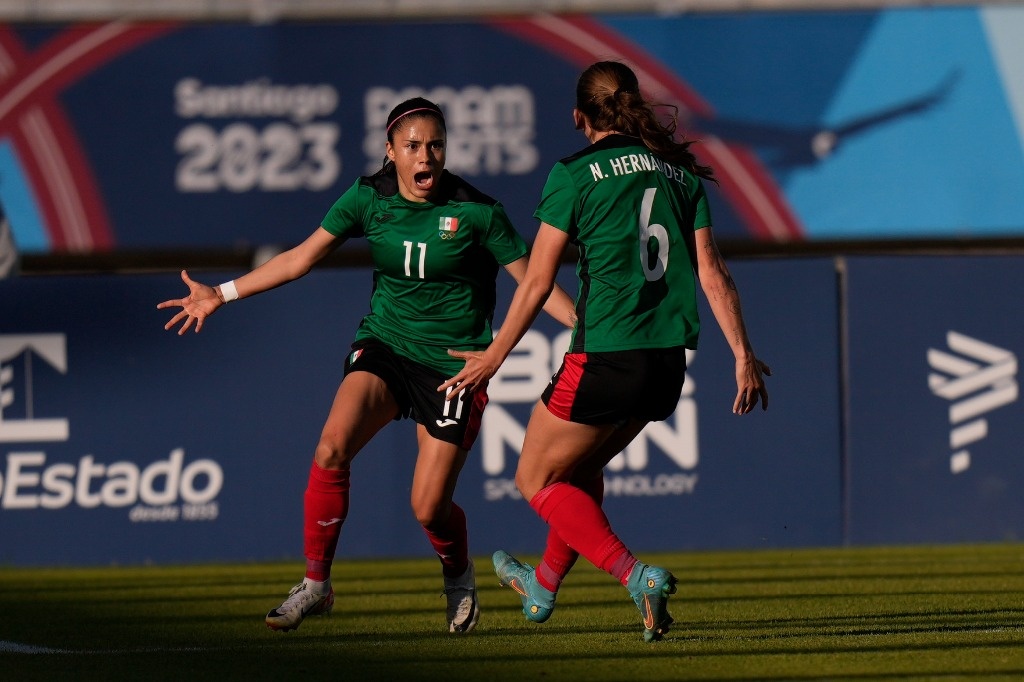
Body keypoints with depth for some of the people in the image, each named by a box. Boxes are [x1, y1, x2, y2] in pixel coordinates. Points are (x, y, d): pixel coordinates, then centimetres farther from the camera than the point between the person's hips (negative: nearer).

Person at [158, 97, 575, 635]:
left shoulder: (475, 212, -10)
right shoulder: (369, 199, -3)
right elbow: (301, 258, 4)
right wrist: (221, 295, 2)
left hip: (454, 367, -2)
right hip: (384, 347, 2)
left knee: (429, 508, -8)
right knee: (331, 449, -26)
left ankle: (459, 577, 28)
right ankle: (315, 584, -12)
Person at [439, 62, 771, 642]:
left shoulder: (576, 174, -5)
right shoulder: (680, 170, 9)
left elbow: (537, 282, -4)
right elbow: (712, 272, 5)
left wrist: (494, 357, 5)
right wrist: (744, 356, 6)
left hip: (605, 358, -6)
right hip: (668, 363, 6)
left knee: (538, 478, 10)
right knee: (581, 466, 29)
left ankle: (637, 576, -9)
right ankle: (545, 585, 43)